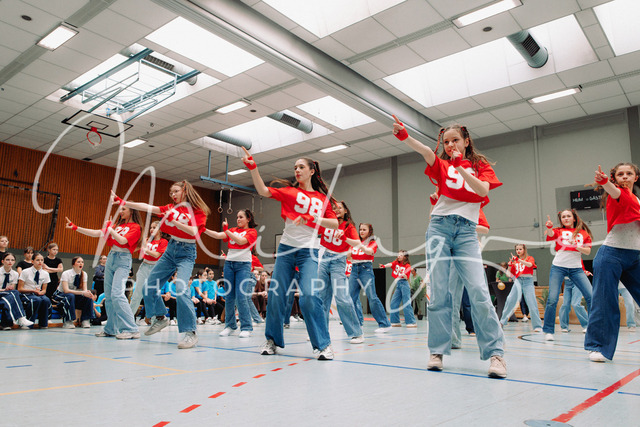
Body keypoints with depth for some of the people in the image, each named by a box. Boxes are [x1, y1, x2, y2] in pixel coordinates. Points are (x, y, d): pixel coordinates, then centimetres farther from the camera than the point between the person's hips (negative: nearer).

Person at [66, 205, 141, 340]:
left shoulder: (135, 227, -3)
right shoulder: (118, 225, 16)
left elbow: (122, 240, -17)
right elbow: (96, 233, 13)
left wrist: (110, 229, -10)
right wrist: (75, 228, 11)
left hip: (123, 259, -7)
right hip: (111, 257, 8)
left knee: (117, 294, -20)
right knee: (108, 296, 8)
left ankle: (131, 330, -19)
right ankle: (111, 329, 17)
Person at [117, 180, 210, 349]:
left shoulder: (198, 211, -5)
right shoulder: (171, 208, 10)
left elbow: (193, 231, -19)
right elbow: (148, 207, 5)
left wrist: (173, 219, -25)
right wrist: (123, 202, 1)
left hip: (186, 253, -7)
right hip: (170, 249, 7)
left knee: (181, 288, -24)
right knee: (150, 285, 6)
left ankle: (190, 332, -19)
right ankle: (160, 318, 26)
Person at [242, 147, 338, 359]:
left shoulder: (322, 198, 9)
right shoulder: (289, 191, 8)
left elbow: (335, 224, 4)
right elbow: (263, 191, -6)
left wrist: (312, 219, -11)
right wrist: (253, 168, -17)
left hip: (309, 251, -1)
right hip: (286, 248, 1)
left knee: (309, 296, -17)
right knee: (276, 295, 2)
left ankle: (323, 344, -5)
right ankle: (272, 340, 22)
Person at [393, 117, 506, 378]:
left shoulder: (480, 166, 15)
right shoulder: (442, 165, 13)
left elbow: (483, 190, -6)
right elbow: (426, 151, -9)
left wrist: (461, 168, -19)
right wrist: (404, 136, -30)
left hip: (467, 231, 0)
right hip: (440, 226, 1)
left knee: (478, 292, -12)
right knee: (438, 293, -3)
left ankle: (495, 353, -3)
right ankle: (437, 351, 6)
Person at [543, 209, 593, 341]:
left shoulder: (583, 233, 12)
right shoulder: (559, 231, 7)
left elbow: (588, 251, 6)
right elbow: (550, 234, -16)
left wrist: (576, 246, -13)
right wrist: (549, 227, -39)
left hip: (576, 268, 2)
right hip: (558, 267, -2)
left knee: (591, 296, -7)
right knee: (552, 299, -9)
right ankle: (548, 331, 0)